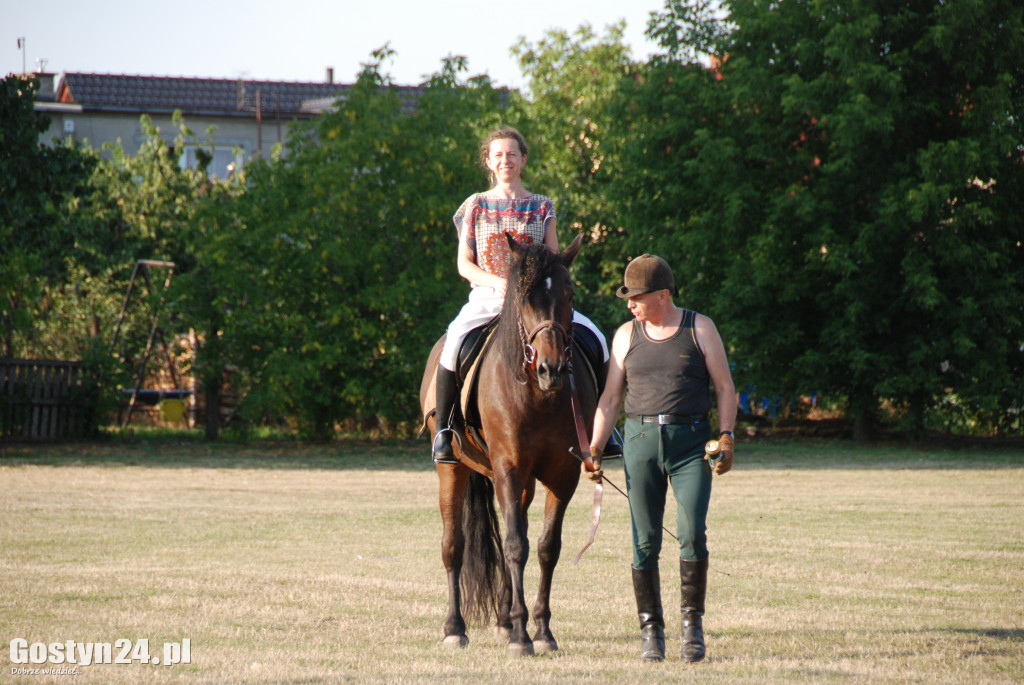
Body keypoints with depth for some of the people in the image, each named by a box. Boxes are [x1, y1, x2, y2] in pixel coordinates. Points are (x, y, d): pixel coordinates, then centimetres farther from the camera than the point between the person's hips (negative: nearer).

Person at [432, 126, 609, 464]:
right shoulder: (476, 206, 8)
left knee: (594, 337, -18)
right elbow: (464, 263, 3)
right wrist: (497, 282, -15)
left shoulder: (542, 207, 10)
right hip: (488, 296, -2)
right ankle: (442, 428, -20)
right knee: (455, 339, -33)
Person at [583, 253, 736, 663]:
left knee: (692, 534, -14)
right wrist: (594, 449, 3)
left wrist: (726, 437, -9)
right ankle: (650, 630, 8)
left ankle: (692, 621, 1)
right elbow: (610, 398, 13)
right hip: (641, 440, 2)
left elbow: (725, 388, 4)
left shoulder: (700, 329, 4)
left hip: (692, 443, -2)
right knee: (645, 541, 0)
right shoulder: (626, 335, 10)